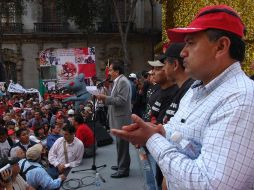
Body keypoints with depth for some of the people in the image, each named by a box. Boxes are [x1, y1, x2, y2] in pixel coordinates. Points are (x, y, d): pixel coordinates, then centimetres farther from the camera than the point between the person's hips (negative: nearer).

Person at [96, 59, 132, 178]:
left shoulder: (123, 81, -16)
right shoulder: (118, 81, 14)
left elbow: (121, 100, -23)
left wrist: (106, 98, -19)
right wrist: (105, 98, 5)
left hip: (122, 119, -10)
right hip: (118, 118, 10)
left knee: (122, 144, -2)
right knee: (120, 143, 18)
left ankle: (124, 169, 7)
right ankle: (121, 164, 29)